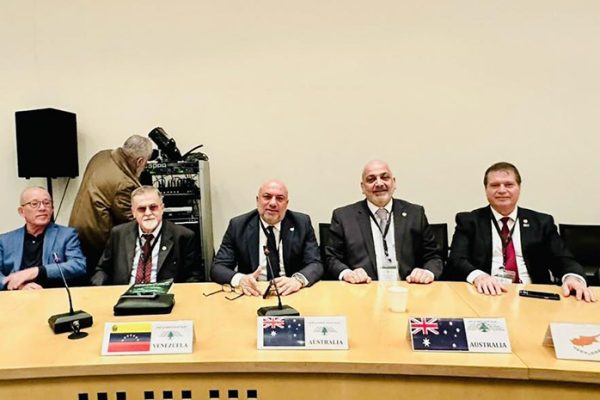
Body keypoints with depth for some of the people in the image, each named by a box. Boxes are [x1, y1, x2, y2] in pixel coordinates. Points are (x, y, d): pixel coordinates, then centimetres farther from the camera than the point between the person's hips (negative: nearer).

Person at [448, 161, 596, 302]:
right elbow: (456, 261, -3)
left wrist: (573, 278, -17)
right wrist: (478, 276, -26)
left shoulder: (542, 222, 16)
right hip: (488, 295, -2)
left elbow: (563, 260, 8)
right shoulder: (469, 221, 9)